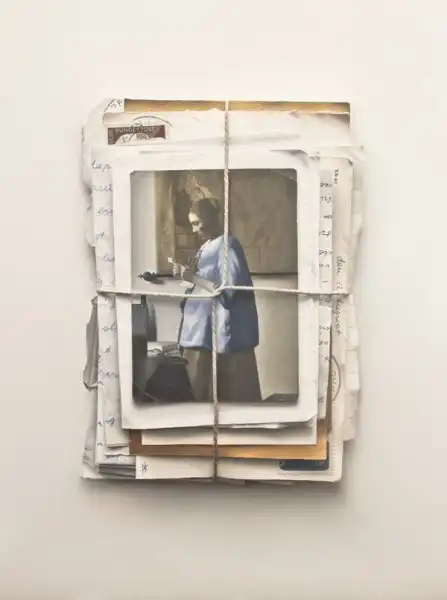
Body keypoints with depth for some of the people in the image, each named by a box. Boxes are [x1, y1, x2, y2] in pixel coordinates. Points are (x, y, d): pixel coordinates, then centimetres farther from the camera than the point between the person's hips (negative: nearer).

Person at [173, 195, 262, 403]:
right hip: (203, 328, 9)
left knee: (233, 392, -2)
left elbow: (228, 290, -21)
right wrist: (187, 275, 3)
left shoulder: (227, 246, -13)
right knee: (200, 387, 10)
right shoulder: (206, 247, 14)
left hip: (225, 331, -9)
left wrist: (194, 278, -20)